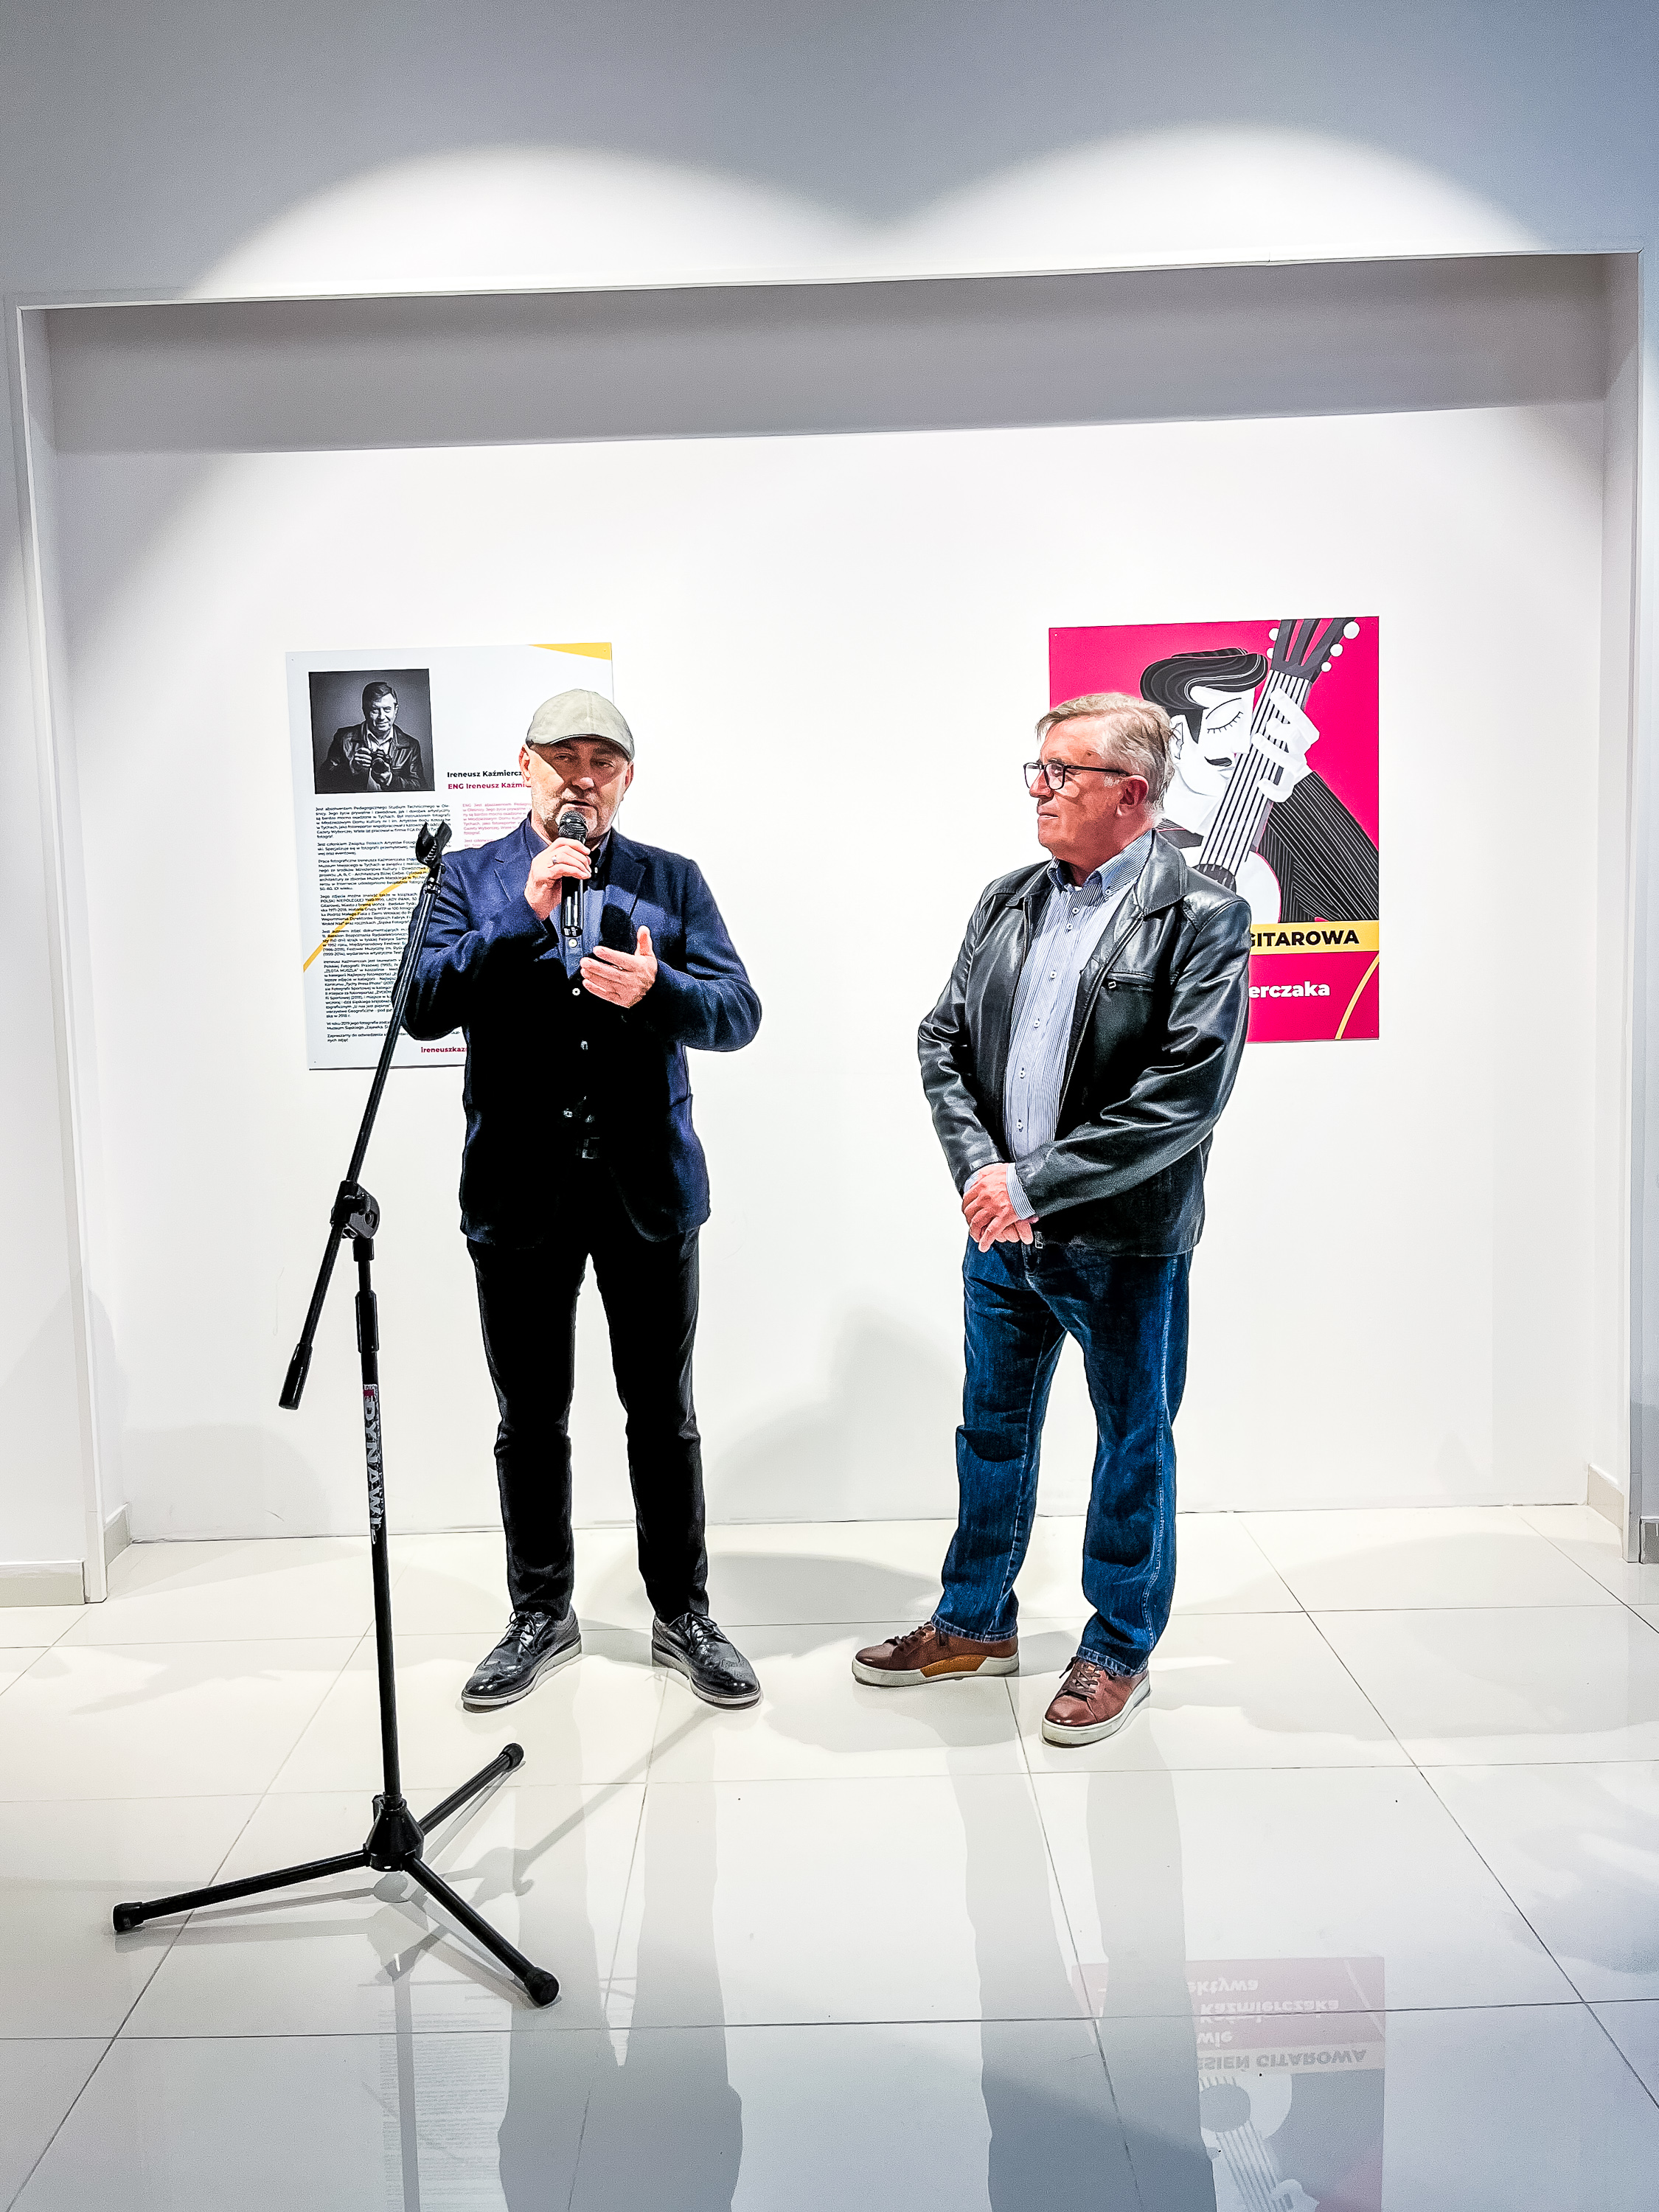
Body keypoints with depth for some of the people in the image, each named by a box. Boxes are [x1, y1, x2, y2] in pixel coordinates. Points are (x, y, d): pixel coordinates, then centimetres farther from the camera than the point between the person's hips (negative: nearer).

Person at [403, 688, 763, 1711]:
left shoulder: (673, 881, 6)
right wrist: (526, 916, -19)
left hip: (650, 1190, 0)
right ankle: (541, 1616, 30)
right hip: (519, 1194, 0)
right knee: (531, 1423, 12)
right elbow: (425, 1008, -9)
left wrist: (655, 989, -23)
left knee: (665, 1417, 10)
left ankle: (684, 1614, 26)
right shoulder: (473, 877, 5)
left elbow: (739, 1011, -3)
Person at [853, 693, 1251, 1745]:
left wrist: (1034, 1183, -20)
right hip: (1001, 1230, 6)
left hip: (1125, 1240, -6)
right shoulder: (1008, 901, 8)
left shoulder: (1202, 917, -12)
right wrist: (981, 1169, -9)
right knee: (994, 1427, 19)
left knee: (1133, 1442, 11)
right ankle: (977, 1623, 38)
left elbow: (1187, 1094, -20)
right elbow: (944, 1039, 7)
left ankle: (1119, 1653, 30)